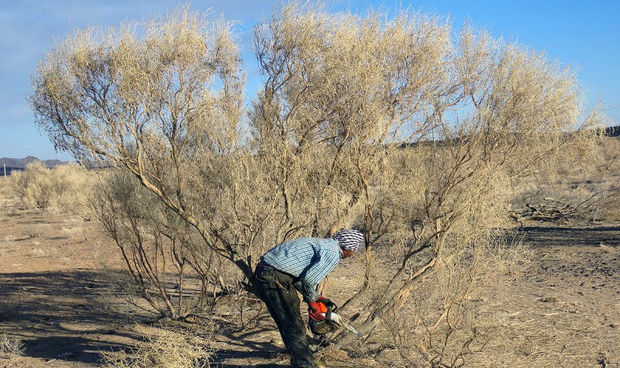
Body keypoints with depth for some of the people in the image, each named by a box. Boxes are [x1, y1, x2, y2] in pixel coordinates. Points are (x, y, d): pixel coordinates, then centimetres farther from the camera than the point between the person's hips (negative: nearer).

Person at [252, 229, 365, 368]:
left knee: (287, 325, 19)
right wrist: (311, 301, 2)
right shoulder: (333, 253, -8)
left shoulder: (321, 243, 21)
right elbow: (309, 280, -17)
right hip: (275, 278, -10)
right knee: (295, 327, -2)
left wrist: (317, 297, 22)